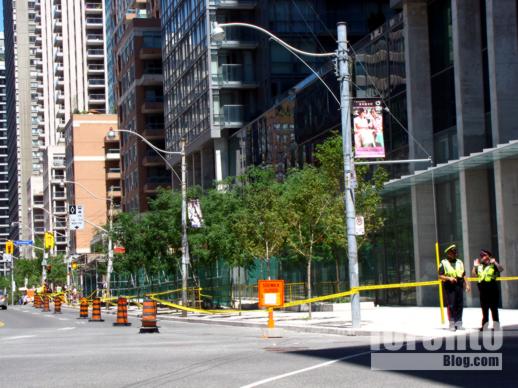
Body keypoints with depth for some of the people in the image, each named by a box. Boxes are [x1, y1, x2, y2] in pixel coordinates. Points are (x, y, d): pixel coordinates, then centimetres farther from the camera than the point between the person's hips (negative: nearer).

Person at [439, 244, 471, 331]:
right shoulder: (444, 263, 2)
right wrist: (449, 278, -18)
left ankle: (459, 323, 10)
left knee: (460, 305, 4)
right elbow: (440, 276, -3)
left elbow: (464, 275, 18)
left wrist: (467, 284, 8)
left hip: (459, 285, 5)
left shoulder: (459, 262, 17)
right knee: (451, 306, -6)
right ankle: (452, 324, -1)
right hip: (449, 287, -4)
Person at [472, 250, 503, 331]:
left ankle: (496, 326, 4)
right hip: (483, 290, 5)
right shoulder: (479, 266, 9)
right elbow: (474, 275, 8)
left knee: (494, 308, -1)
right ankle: (484, 326, 23)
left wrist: (495, 262, -24)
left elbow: (501, 269, -20)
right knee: (484, 309, 14)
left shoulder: (493, 265, -5)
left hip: (492, 289, -5)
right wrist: (475, 266, 1)